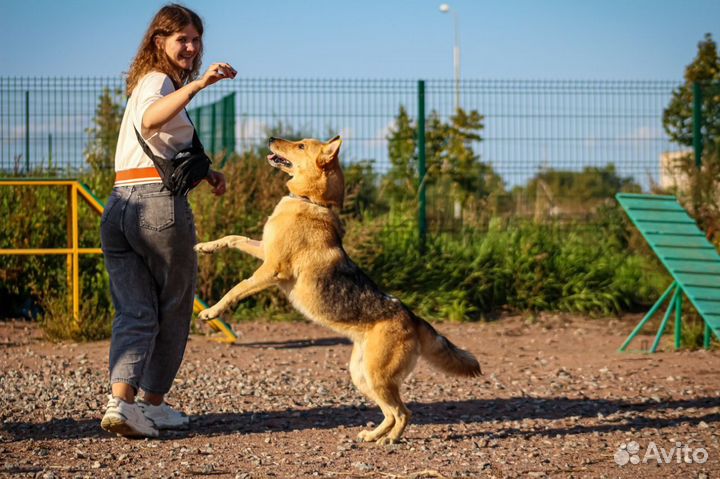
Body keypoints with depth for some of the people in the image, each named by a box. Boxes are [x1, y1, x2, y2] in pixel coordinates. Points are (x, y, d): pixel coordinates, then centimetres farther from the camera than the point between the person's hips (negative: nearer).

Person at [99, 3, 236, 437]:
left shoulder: (149, 81, 26)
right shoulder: (158, 80, -4)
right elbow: (149, 120, -28)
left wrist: (207, 173, 19)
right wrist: (199, 84, -38)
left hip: (118, 206, 8)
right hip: (159, 204, -8)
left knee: (134, 312, 0)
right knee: (175, 308, 8)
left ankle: (121, 401, -16)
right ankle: (153, 403, 15)